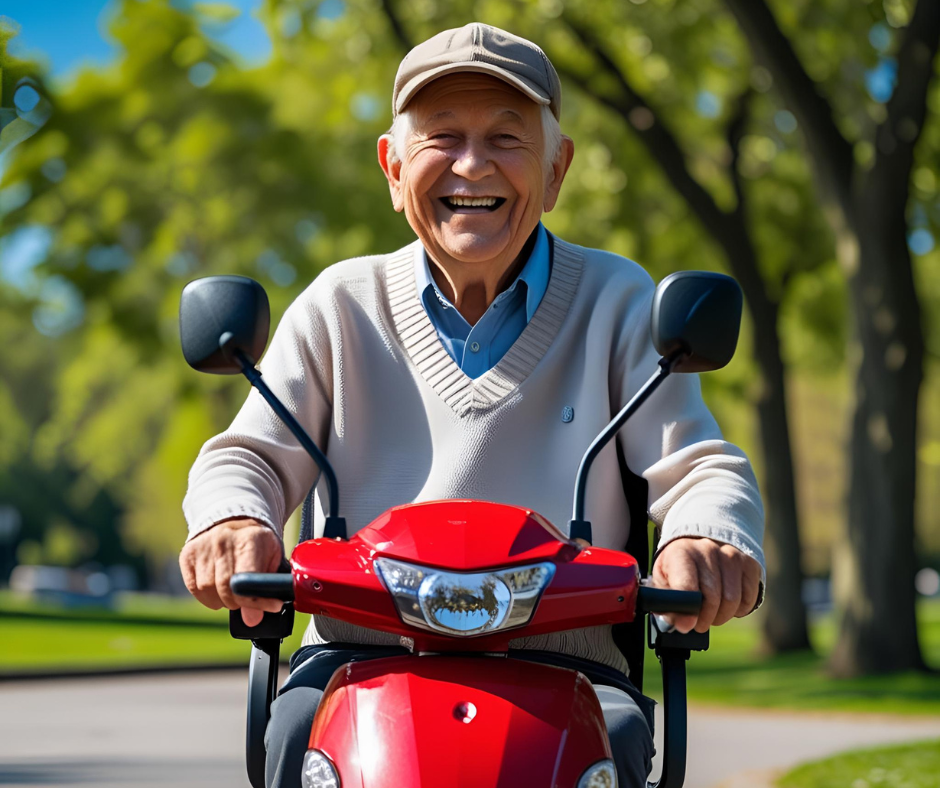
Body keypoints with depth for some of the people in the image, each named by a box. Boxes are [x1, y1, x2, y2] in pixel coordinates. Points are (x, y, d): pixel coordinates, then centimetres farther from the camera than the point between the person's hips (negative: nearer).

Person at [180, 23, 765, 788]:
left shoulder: (617, 301, 9)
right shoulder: (340, 305, 13)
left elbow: (702, 466, 2)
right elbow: (252, 455, 9)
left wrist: (706, 537, -25)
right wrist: (232, 521, -18)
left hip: (563, 666, -1)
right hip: (360, 656, 1)